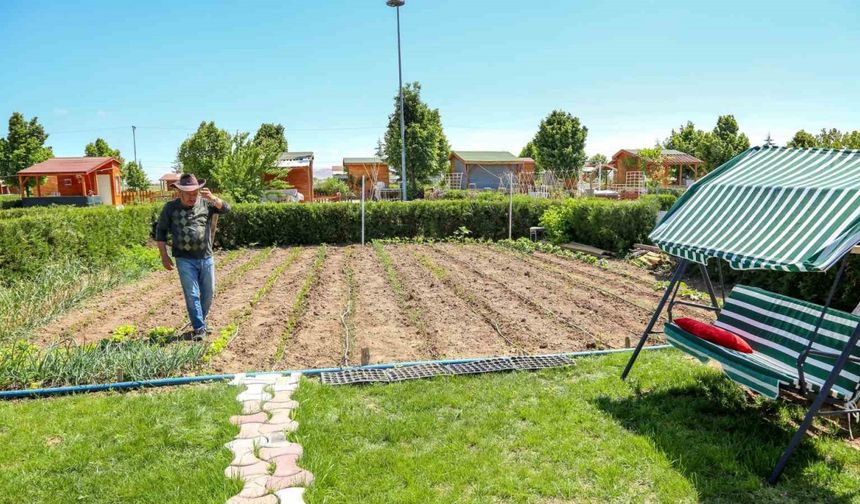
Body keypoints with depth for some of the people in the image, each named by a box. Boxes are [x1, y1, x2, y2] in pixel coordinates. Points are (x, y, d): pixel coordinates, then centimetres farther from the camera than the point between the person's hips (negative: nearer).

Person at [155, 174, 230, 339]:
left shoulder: (206, 203, 2)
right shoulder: (171, 208, 0)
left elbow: (226, 209, -11)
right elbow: (160, 231, 6)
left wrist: (212, 198, -30)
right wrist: (164, 256, 1)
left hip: (206, 258, 2)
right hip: (185, 260, -2)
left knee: (208, 293, 10)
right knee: (192, 294, -4)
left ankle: (200, 321, 31)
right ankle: (199, 328, 4)